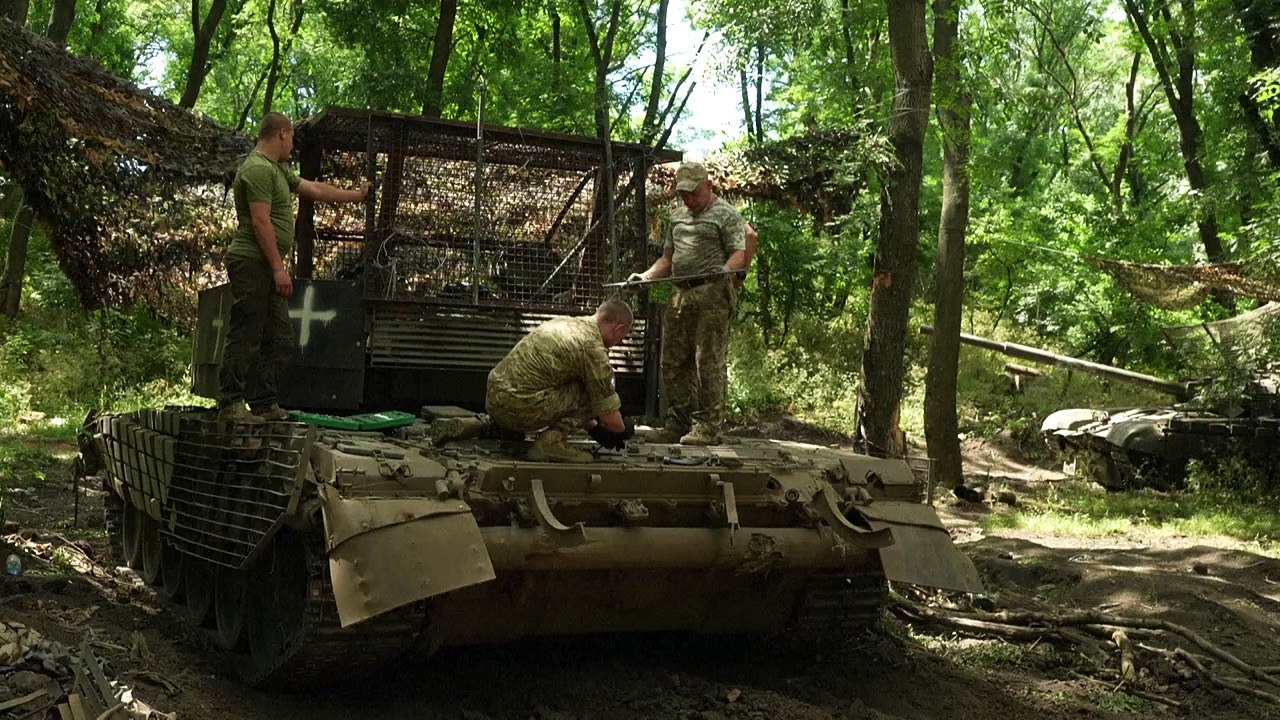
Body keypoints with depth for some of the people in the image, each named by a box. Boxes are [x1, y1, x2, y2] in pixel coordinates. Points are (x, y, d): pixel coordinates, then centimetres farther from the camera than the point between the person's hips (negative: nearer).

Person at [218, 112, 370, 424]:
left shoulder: (278, 170, 19)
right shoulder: (258, 169, -13)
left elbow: (316, 190, 30)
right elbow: (260, 222, -19)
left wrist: (355, 196, 38)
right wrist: (278, 267, -19)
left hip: (268, 269, 10)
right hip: (252, 263, -10)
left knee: (280, 340, 10)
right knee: (245, 337, -6)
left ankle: (263, 403, 14)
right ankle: (230, 404, -1)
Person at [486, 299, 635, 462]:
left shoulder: (562, 322, 17)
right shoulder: (593, 349, -9)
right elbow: (609, 418, -3)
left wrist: (593, 426, 36)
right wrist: (623, 429, 19)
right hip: (519, 409, -9)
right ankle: (550, 440, -11)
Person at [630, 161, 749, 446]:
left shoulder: (726, 214, 3)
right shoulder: (677, 216, 24)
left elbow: (739, 253, -6)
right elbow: (668, 258, 27)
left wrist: (725, 270, -26)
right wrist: (647, 276, 11)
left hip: (712, 294, -7)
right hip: (680, 294, 7)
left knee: (709, 363, -8)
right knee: (672, 363, 6)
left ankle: (708, 426, -5)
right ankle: (679, 422, 13)